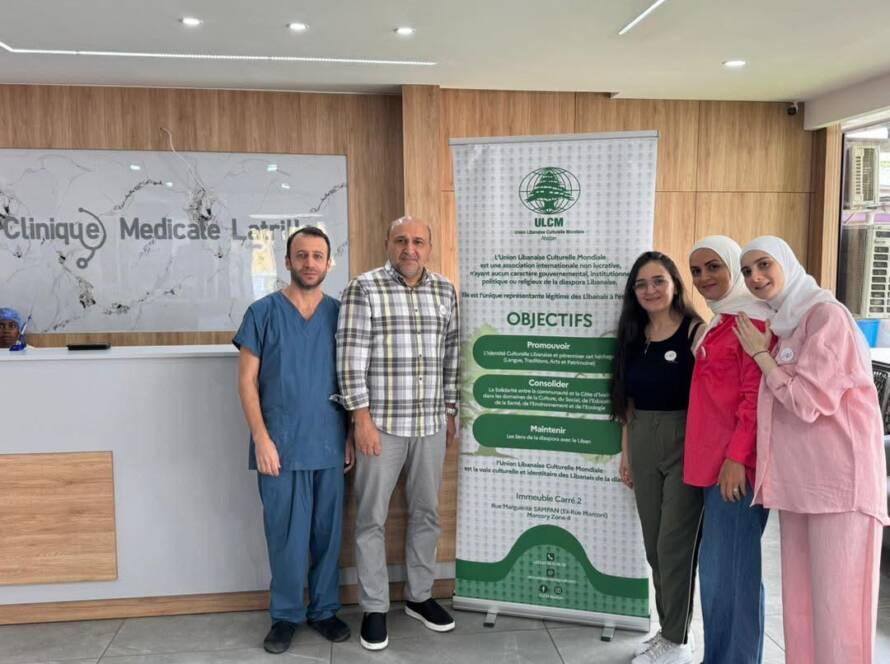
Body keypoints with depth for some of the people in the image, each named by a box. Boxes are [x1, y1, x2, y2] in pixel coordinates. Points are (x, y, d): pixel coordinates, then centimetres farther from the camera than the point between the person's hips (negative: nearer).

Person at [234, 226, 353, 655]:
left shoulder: (339, 314, 6)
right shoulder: (263, 312, -1)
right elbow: (247, 381, -2)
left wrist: (351, 437, 5)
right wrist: (261, 438, -10)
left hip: (329, 445, 2)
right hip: (281, 445, -2)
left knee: (327, 533, 11)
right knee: (286, 535, 6)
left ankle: (325, 610, 27)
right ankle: (286, 615, 24)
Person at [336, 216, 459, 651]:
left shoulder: (445, 292, 8)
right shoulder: (363, 288, -6)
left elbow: (450, 356, 13)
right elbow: (351, 356, -10)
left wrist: (451, 413, 12)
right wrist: (362, 417, -14)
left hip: (430, 424, 5)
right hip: (381, 423, -4)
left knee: (426, 513, 14)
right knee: (371, 518, 5)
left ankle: (419, 596, 31)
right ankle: (375, 607, 20)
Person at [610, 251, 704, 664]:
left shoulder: (695, 331, -9)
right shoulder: (633, 336, 9)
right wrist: (625, 452, 12)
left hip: (684, 444, -6)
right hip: (643, 445, 6)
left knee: (675, 543, 2)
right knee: (654, 544, 14)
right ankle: (667, 630, 30)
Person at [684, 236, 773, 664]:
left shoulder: (753, 320, -10)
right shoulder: (720, 323, 19)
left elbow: (756, 396, -17)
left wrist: (737, 456, -21)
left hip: (737, 462, -10)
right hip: (714, 460, 10)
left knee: (730, 569, -3)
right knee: (716, 568, 16)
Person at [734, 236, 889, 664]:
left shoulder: (827, 316, -8)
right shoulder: (782, 325, 18)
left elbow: (807, 401, -15)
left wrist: (759, 354, -5)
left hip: (839, 481, -8)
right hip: (798, 480, 8)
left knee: (836, 605, -4)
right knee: (799, 602, 11)